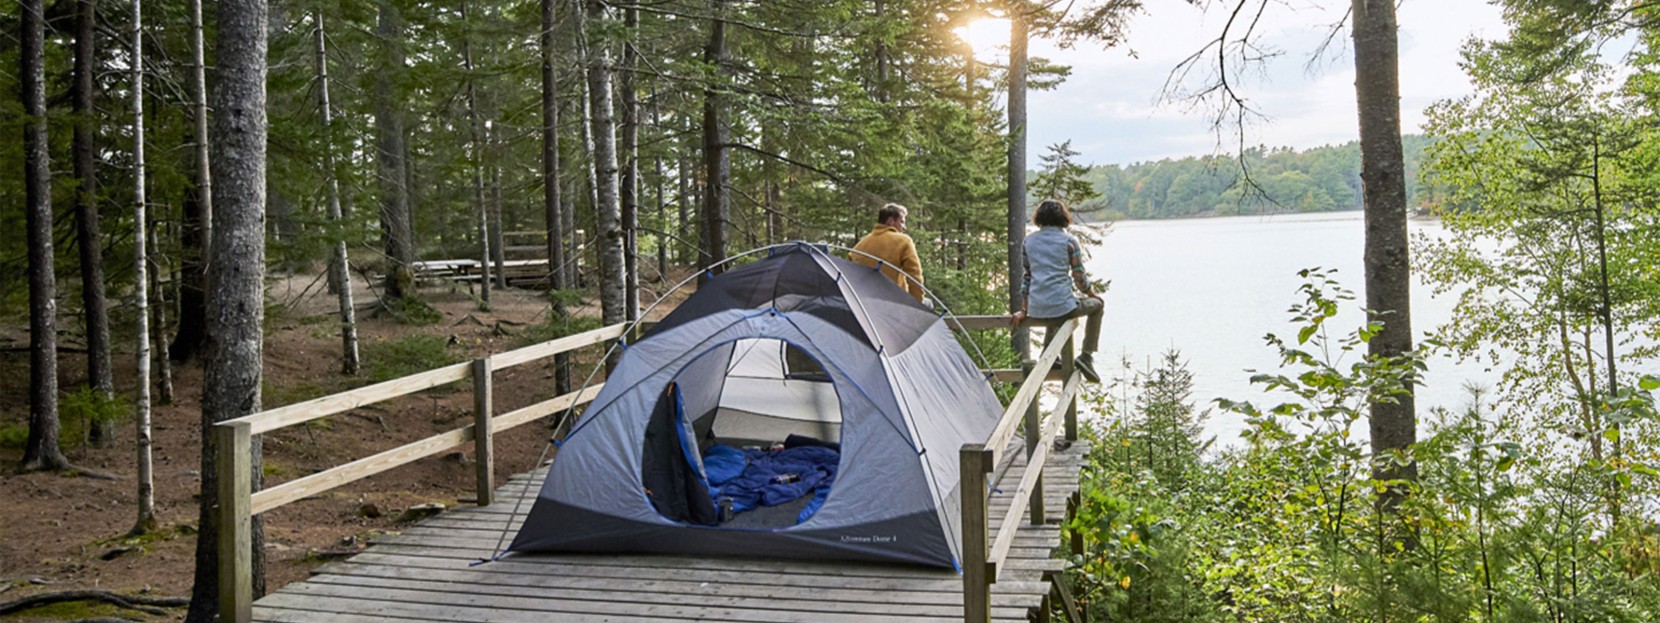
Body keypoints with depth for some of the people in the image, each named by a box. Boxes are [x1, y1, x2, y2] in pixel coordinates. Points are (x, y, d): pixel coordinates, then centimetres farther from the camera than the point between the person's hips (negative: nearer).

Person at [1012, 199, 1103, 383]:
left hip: (1036, 311, 5)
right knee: (1096, 304, 24)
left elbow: (1026, 276, 12)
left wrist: (1023, 310, 16)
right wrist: (1093, 294, 22)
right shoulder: (1069, 241, -2)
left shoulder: (1029, 241, 9)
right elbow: (1079, 278, 2)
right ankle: (1087, 355, 13)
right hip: (1062, 306, -5)